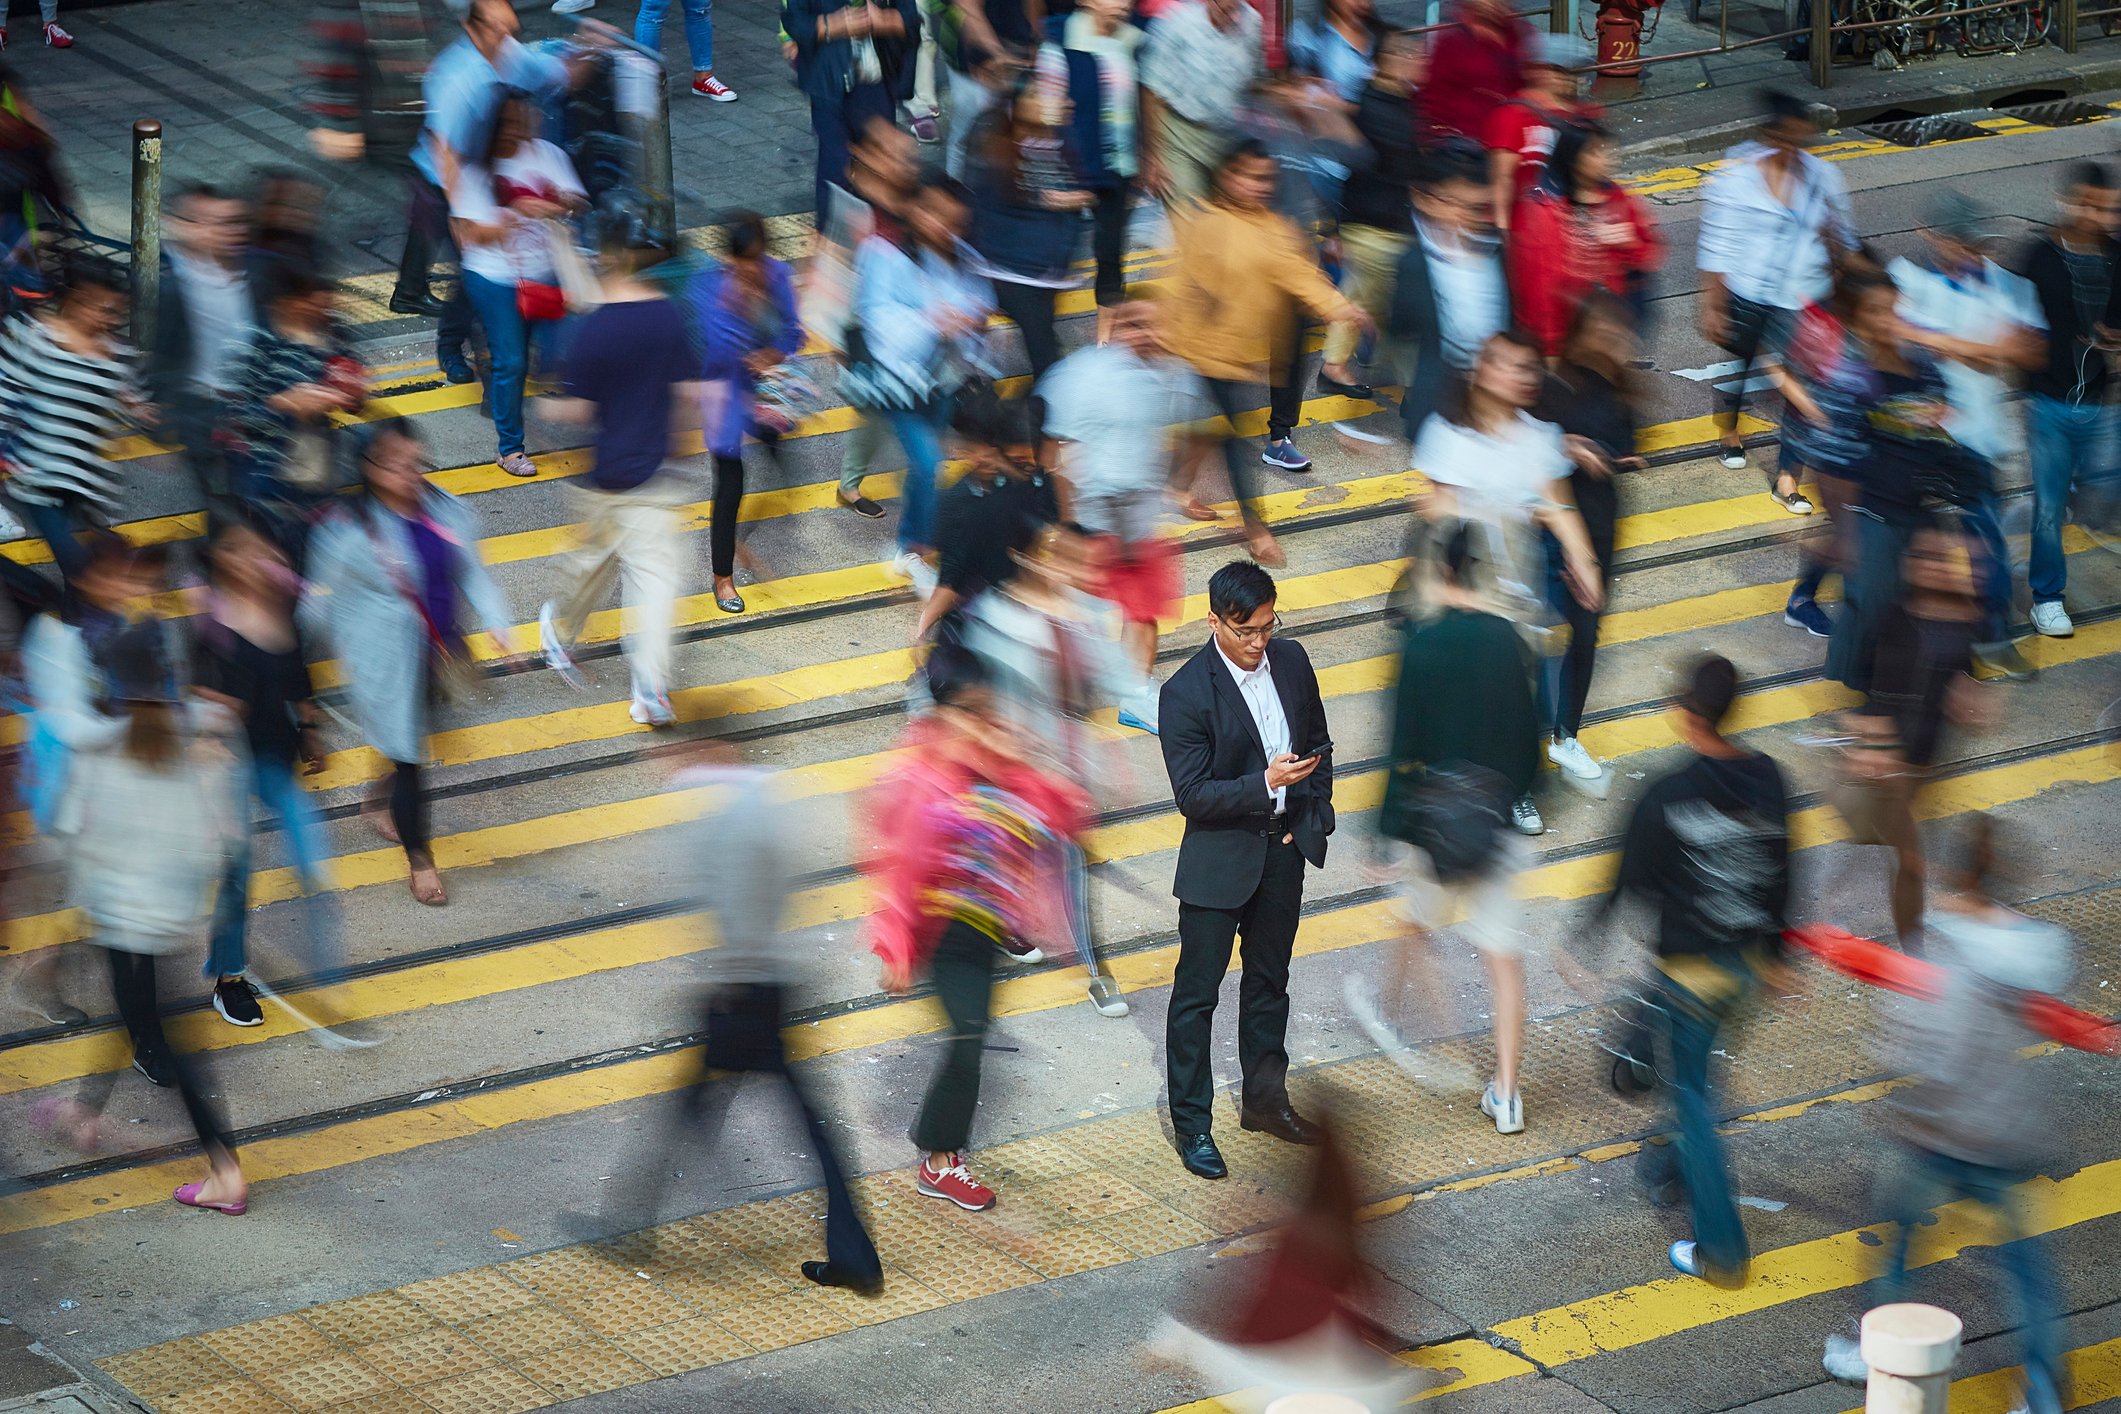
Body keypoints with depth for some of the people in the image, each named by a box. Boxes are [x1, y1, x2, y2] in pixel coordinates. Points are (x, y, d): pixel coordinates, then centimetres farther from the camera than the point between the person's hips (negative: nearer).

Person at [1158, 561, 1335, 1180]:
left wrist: (1313, 815, 1)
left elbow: (1319, 744, 11)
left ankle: (1264, 1098, 34)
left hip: (1284, 849, 6)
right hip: (1220, 856, -6)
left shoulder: (1291, 659, -2)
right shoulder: (1186, 692, -20)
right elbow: (1191, 794, -20)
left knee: (1269, 978, 20)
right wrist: (1266, 784, -30)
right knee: (1197, 992, 1)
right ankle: (1192, 1124, 10)